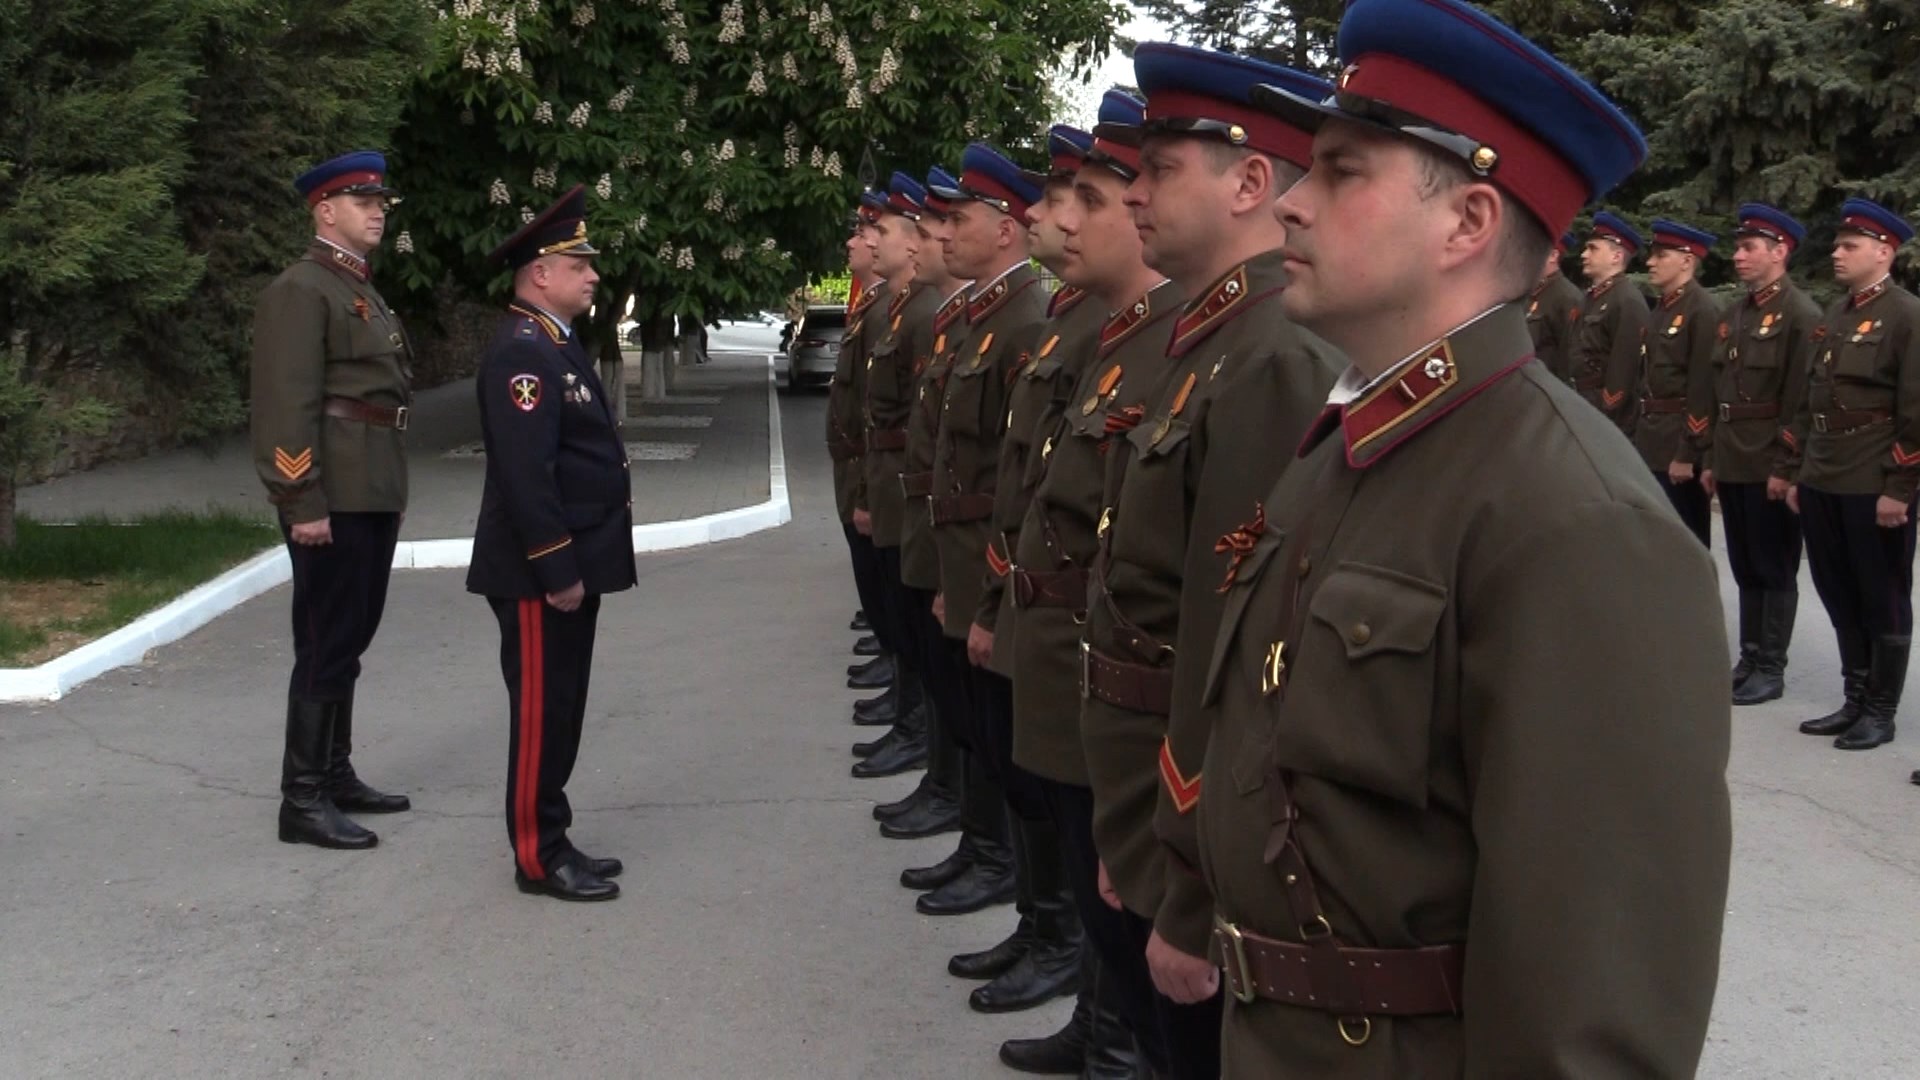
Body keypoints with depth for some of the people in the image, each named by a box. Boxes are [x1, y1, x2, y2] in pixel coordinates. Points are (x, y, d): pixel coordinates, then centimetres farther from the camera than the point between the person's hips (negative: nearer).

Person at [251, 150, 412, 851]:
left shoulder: (361, 290, 19)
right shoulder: (301, 291, -11)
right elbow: (288, 405, -18)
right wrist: (303, 503, -22)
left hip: (373, 496, 9)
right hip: (333, 499, -9)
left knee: (349, 640, 15)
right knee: (327, 646, -6)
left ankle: (335, 774, 25)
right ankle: (303, 800, 0)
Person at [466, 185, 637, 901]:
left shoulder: (556, 344, 16)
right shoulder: (523, 352, -18)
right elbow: (524, 473, -25)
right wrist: (557, 569, -24)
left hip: (574, 560, 10)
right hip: (541, 571, -10)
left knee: (561, 708, 15)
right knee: (542, 709, -2)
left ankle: (551, 839, 25)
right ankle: (537, 856, 7)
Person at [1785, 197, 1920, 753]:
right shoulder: (1834, 315, 14)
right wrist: (1797, 473, 15)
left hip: (1875, 488, -7)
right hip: (1822, 483, 8)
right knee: (1840, 598, 13)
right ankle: (1855, 700, 24)